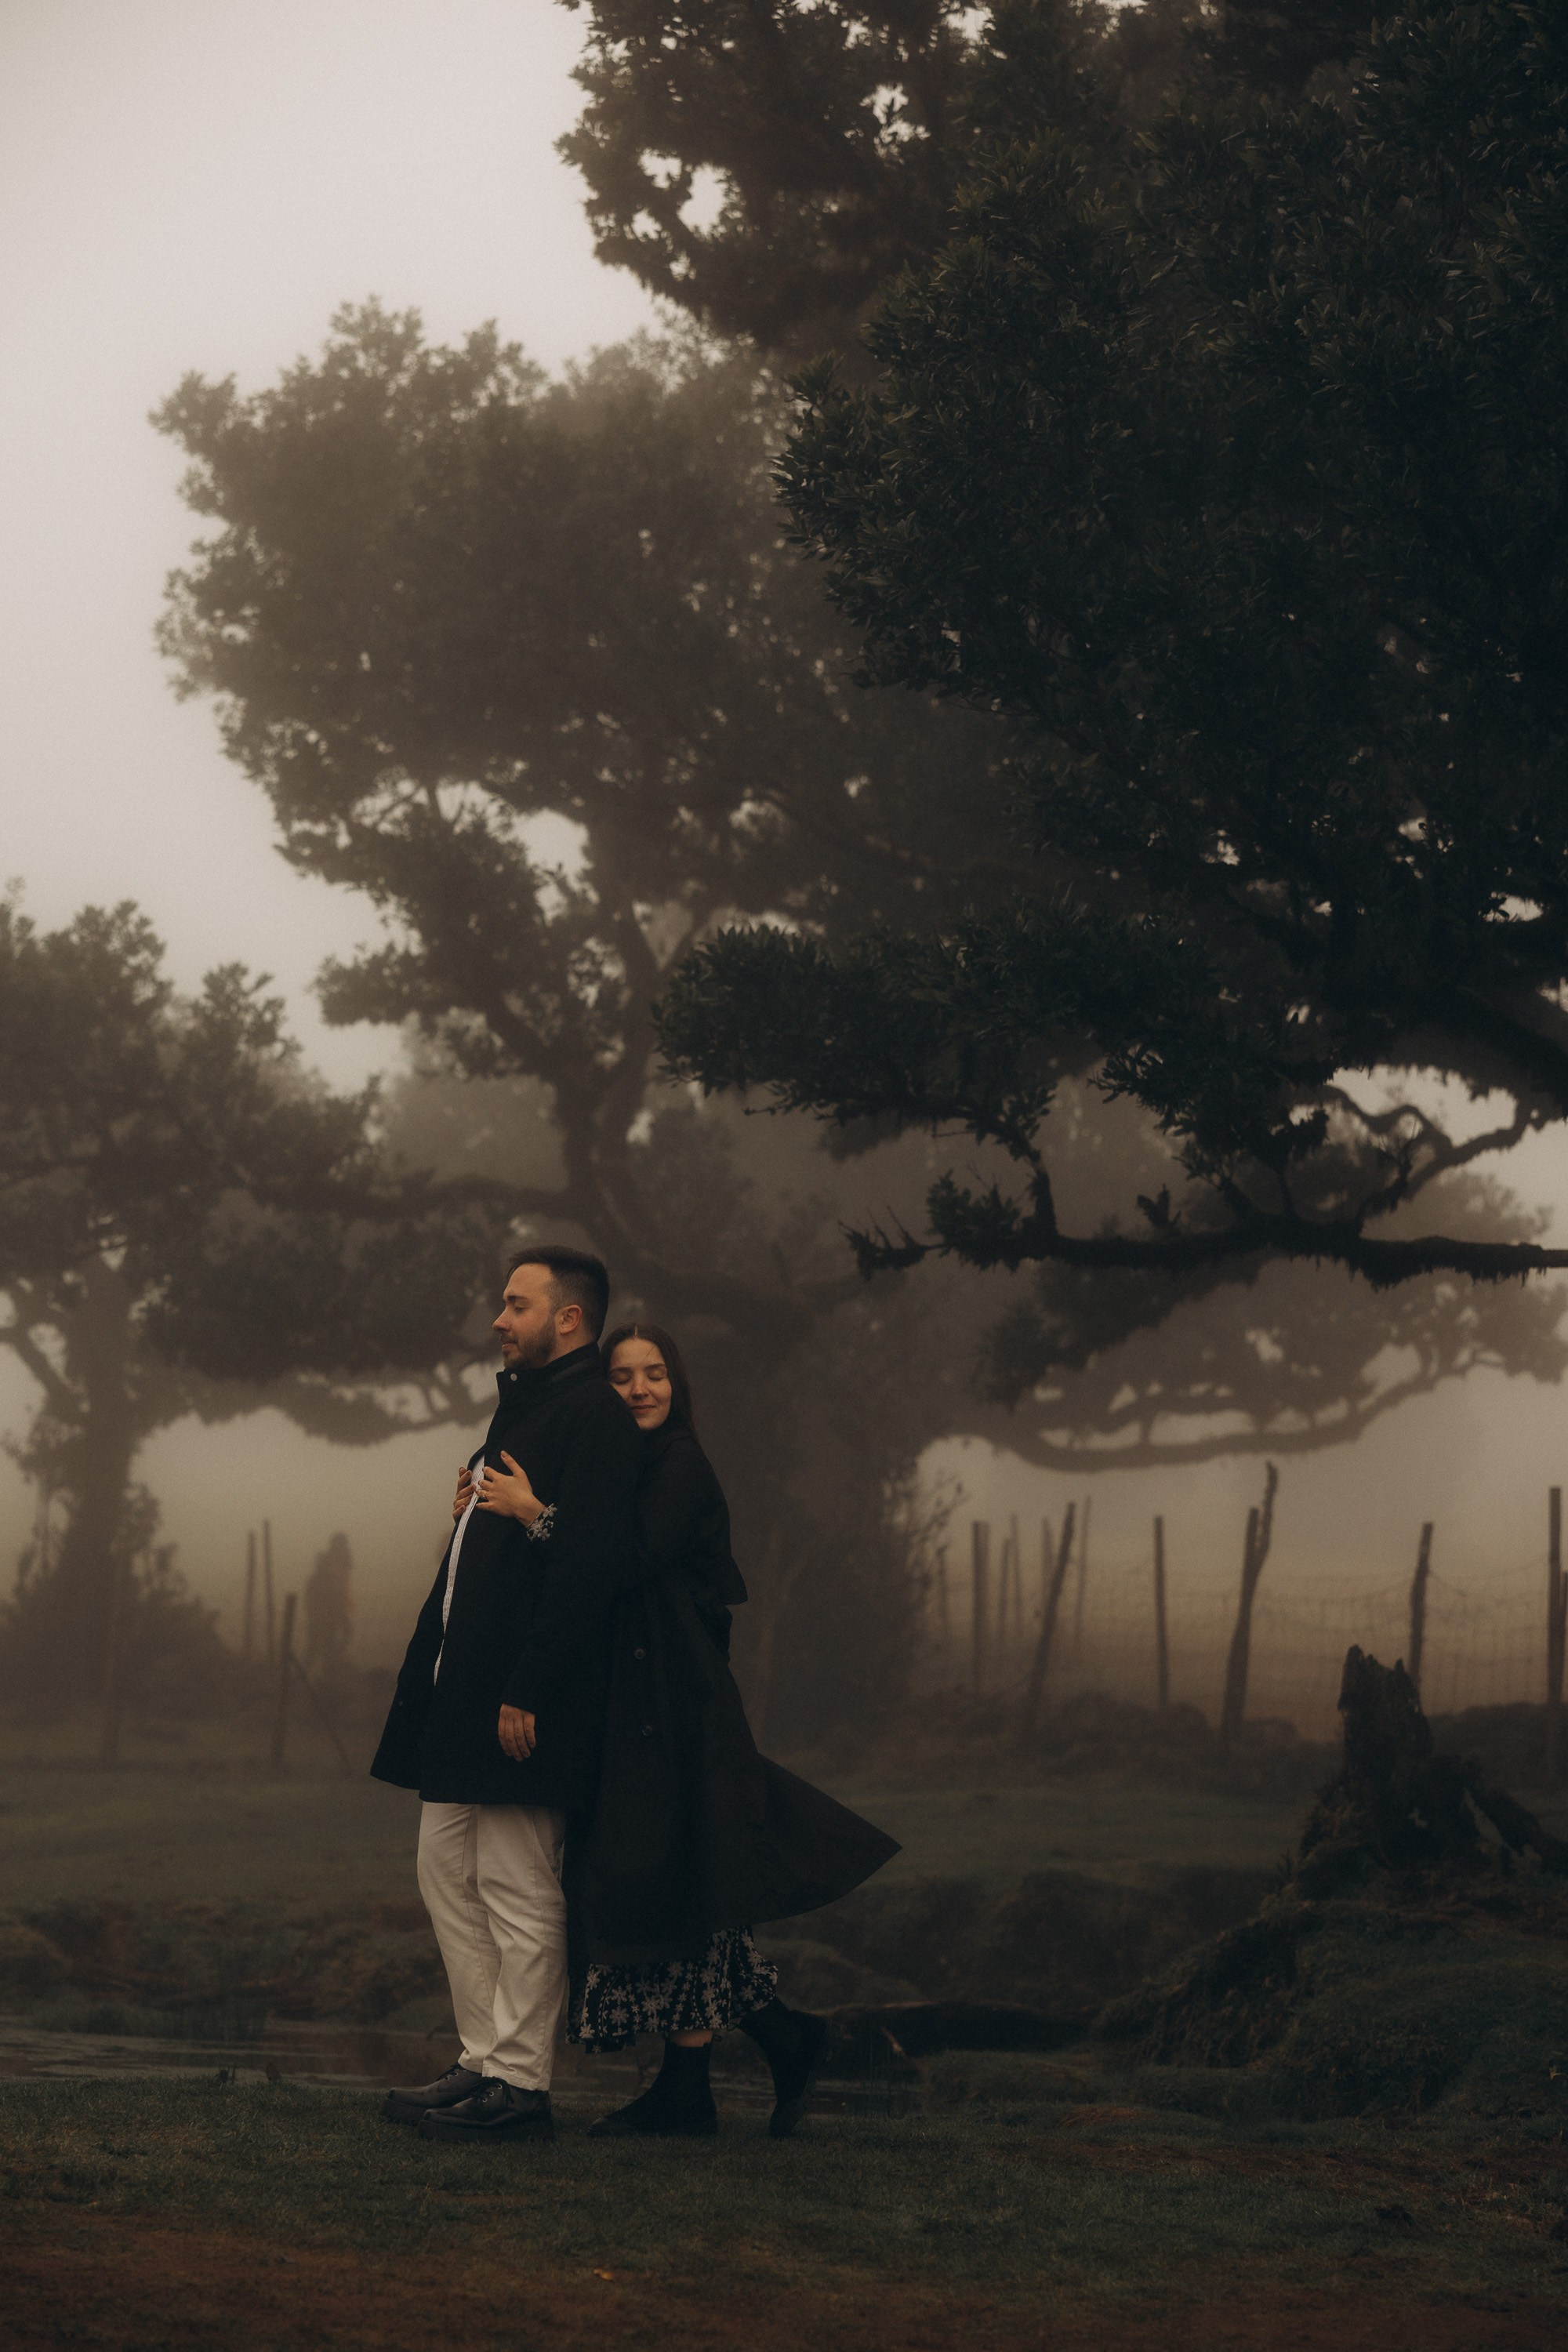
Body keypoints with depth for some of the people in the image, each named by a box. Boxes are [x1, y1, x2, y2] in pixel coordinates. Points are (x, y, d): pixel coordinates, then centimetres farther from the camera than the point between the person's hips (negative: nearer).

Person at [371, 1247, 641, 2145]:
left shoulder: (593, 1415, -13)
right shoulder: (523, 1405, 20)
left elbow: (588, 1565, -22)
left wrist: (527, 1693, -24)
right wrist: (476, 1507, 9)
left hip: (523, 1699, -11)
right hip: (462, 1692, 11)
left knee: (518, 1891, -5)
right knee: (449, 1876, 12)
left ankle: (520, 2085, 0)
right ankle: (486, 2063, 18)